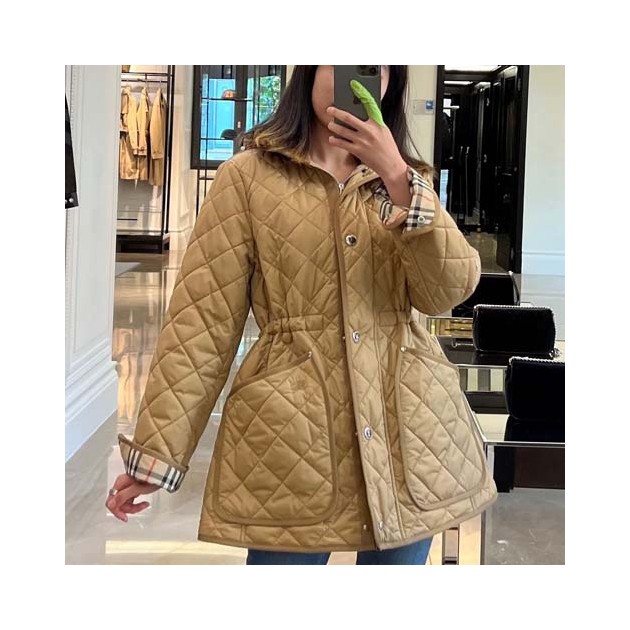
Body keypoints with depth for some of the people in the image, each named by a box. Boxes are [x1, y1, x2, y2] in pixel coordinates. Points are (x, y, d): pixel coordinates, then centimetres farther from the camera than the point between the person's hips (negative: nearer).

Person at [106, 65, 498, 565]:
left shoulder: (409, 178, 11)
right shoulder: (249, 175, 0)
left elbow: (448, 291, -4)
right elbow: (203, 319, -3)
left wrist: (396, 178, -14)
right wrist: (156, 452, -6)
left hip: (409, 428, 4)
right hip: (293, 431, -3)